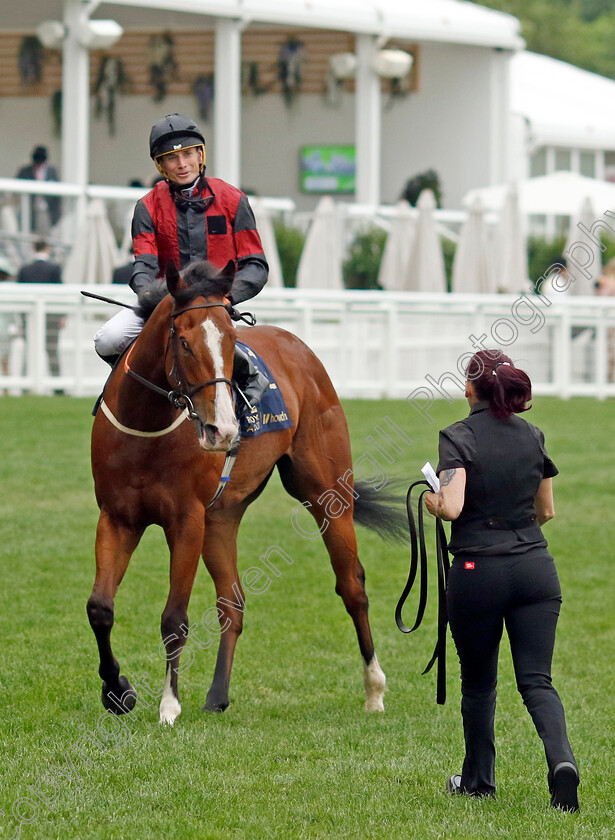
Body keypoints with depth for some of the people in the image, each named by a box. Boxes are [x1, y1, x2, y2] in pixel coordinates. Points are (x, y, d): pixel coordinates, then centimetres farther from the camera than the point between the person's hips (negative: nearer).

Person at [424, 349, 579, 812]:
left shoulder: (459, 437, -8)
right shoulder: (533, 436, 8)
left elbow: (452, 508, -19)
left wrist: (430, 500, 3)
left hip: (478, 571, -3)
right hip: (536, 567, 3)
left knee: (478, 682, 15)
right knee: (537, 680, 1)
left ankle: (479, 779, 26)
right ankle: (562, 760, -23)